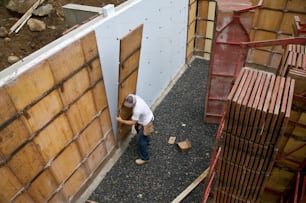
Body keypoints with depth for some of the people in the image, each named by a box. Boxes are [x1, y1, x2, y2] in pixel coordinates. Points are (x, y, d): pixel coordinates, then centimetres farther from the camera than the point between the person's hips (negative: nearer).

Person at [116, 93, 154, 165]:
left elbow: (133, 123, -29)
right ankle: (146, 140, 66)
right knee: (138, 129, 37)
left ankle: (144, 158, 26)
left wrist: (121, 120, -22)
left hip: (146, 123, -9)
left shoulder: (137, 110, -42)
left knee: (141, 141, 6)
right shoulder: (135, 97, -18)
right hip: (147, 117, 10)